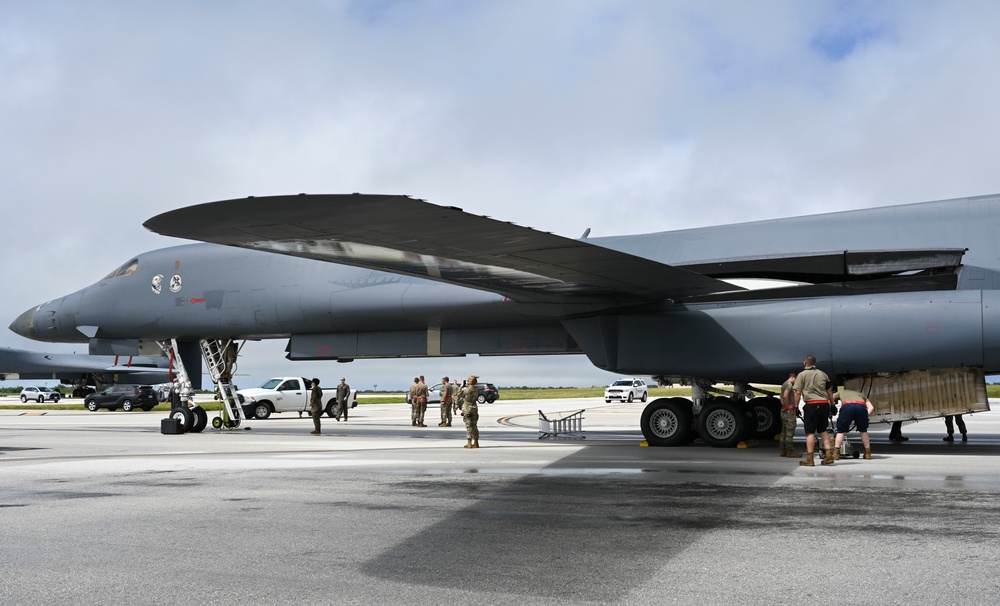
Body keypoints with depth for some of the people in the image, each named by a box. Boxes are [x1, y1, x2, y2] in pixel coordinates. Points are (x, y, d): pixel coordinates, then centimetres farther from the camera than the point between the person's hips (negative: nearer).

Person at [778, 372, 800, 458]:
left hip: (784, 410, 10)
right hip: (789, 411, -10)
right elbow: (785, 396, -28)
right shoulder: (789, 384, -13)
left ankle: (783, 450, 16)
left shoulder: (784, 384, 18)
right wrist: (788, 406, -18)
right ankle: (790, 451, -7)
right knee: (790, 432, -8)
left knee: (784, 431, 12)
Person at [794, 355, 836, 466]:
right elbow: (830, 391, 16)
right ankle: (829, 455, 8)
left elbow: (798, 393, -5)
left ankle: (809, 459, -2)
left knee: (810, 432, -2)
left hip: (811, 405, -4)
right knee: (824, 430, 15)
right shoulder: (823, 374, 15)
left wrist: (796, 407, -1)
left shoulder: (802, 375, 1)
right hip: (824, 404, 5)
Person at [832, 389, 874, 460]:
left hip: (847, 406, -2)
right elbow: (871, 407, 29)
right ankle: (868, 453, 24)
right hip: (861, 406, 2)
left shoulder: (841, 393, 41)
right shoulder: (860, 394, 43)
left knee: (841, 431, 10)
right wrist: (864, 418, 27)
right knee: (863, 431, 21)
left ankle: (836, 453, 3)